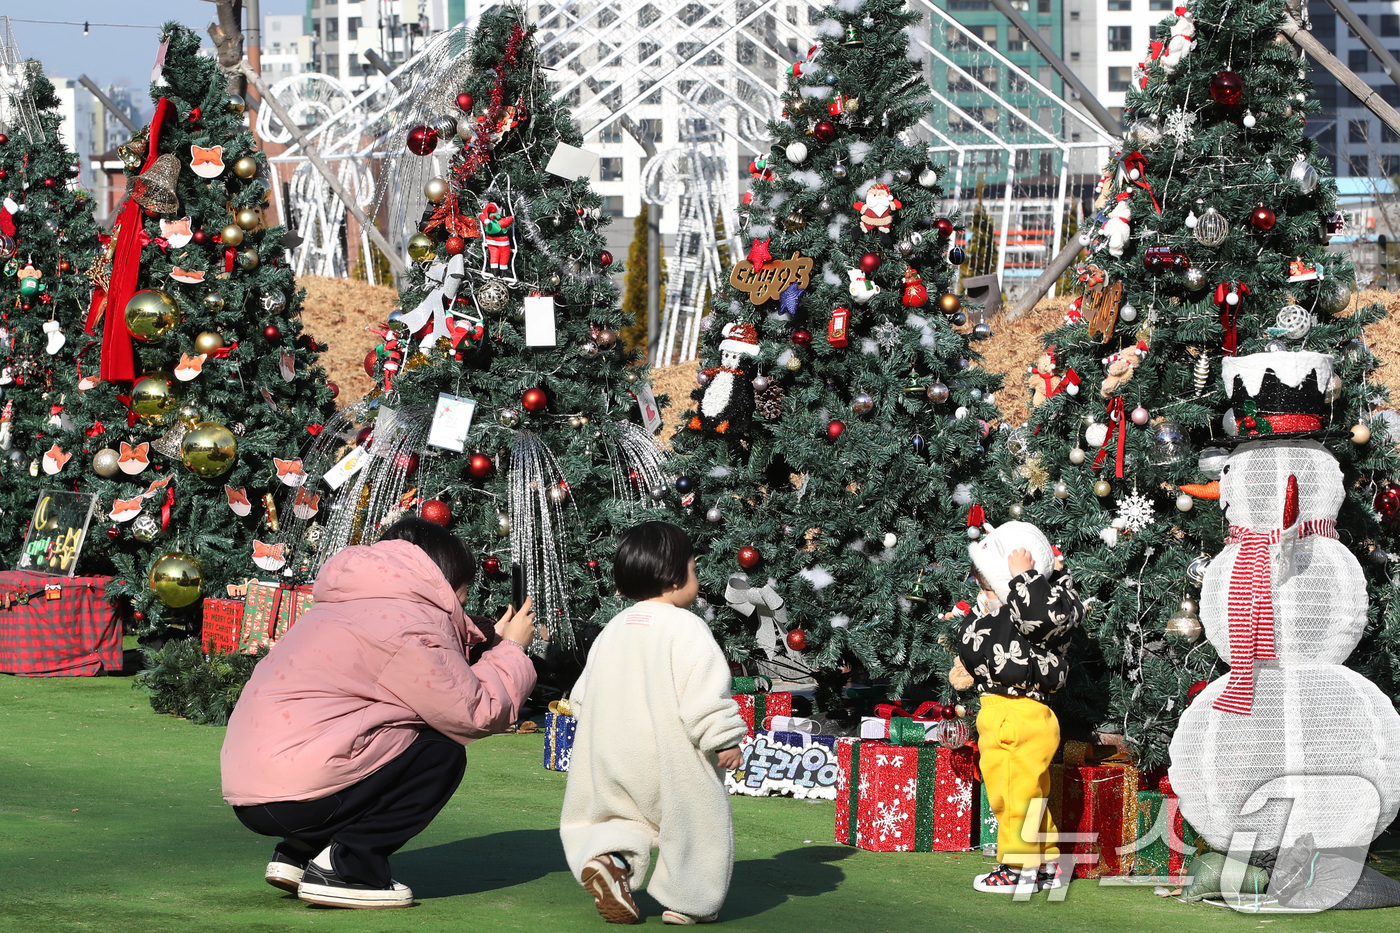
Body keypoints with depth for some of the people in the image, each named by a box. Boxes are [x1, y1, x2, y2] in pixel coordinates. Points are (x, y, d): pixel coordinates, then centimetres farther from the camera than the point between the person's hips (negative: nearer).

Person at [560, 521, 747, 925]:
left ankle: (607, 855, -5)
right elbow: (705, 693, -19)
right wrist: (724, 740, -12)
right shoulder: (685, 627, -11)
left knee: (627, 815, 22)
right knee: (696, 820, 8)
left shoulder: (613, 629, 12)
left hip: (612, 756, 6)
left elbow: (582, 695, 17)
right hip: (668, 756, -6)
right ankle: (688, 902, 11)